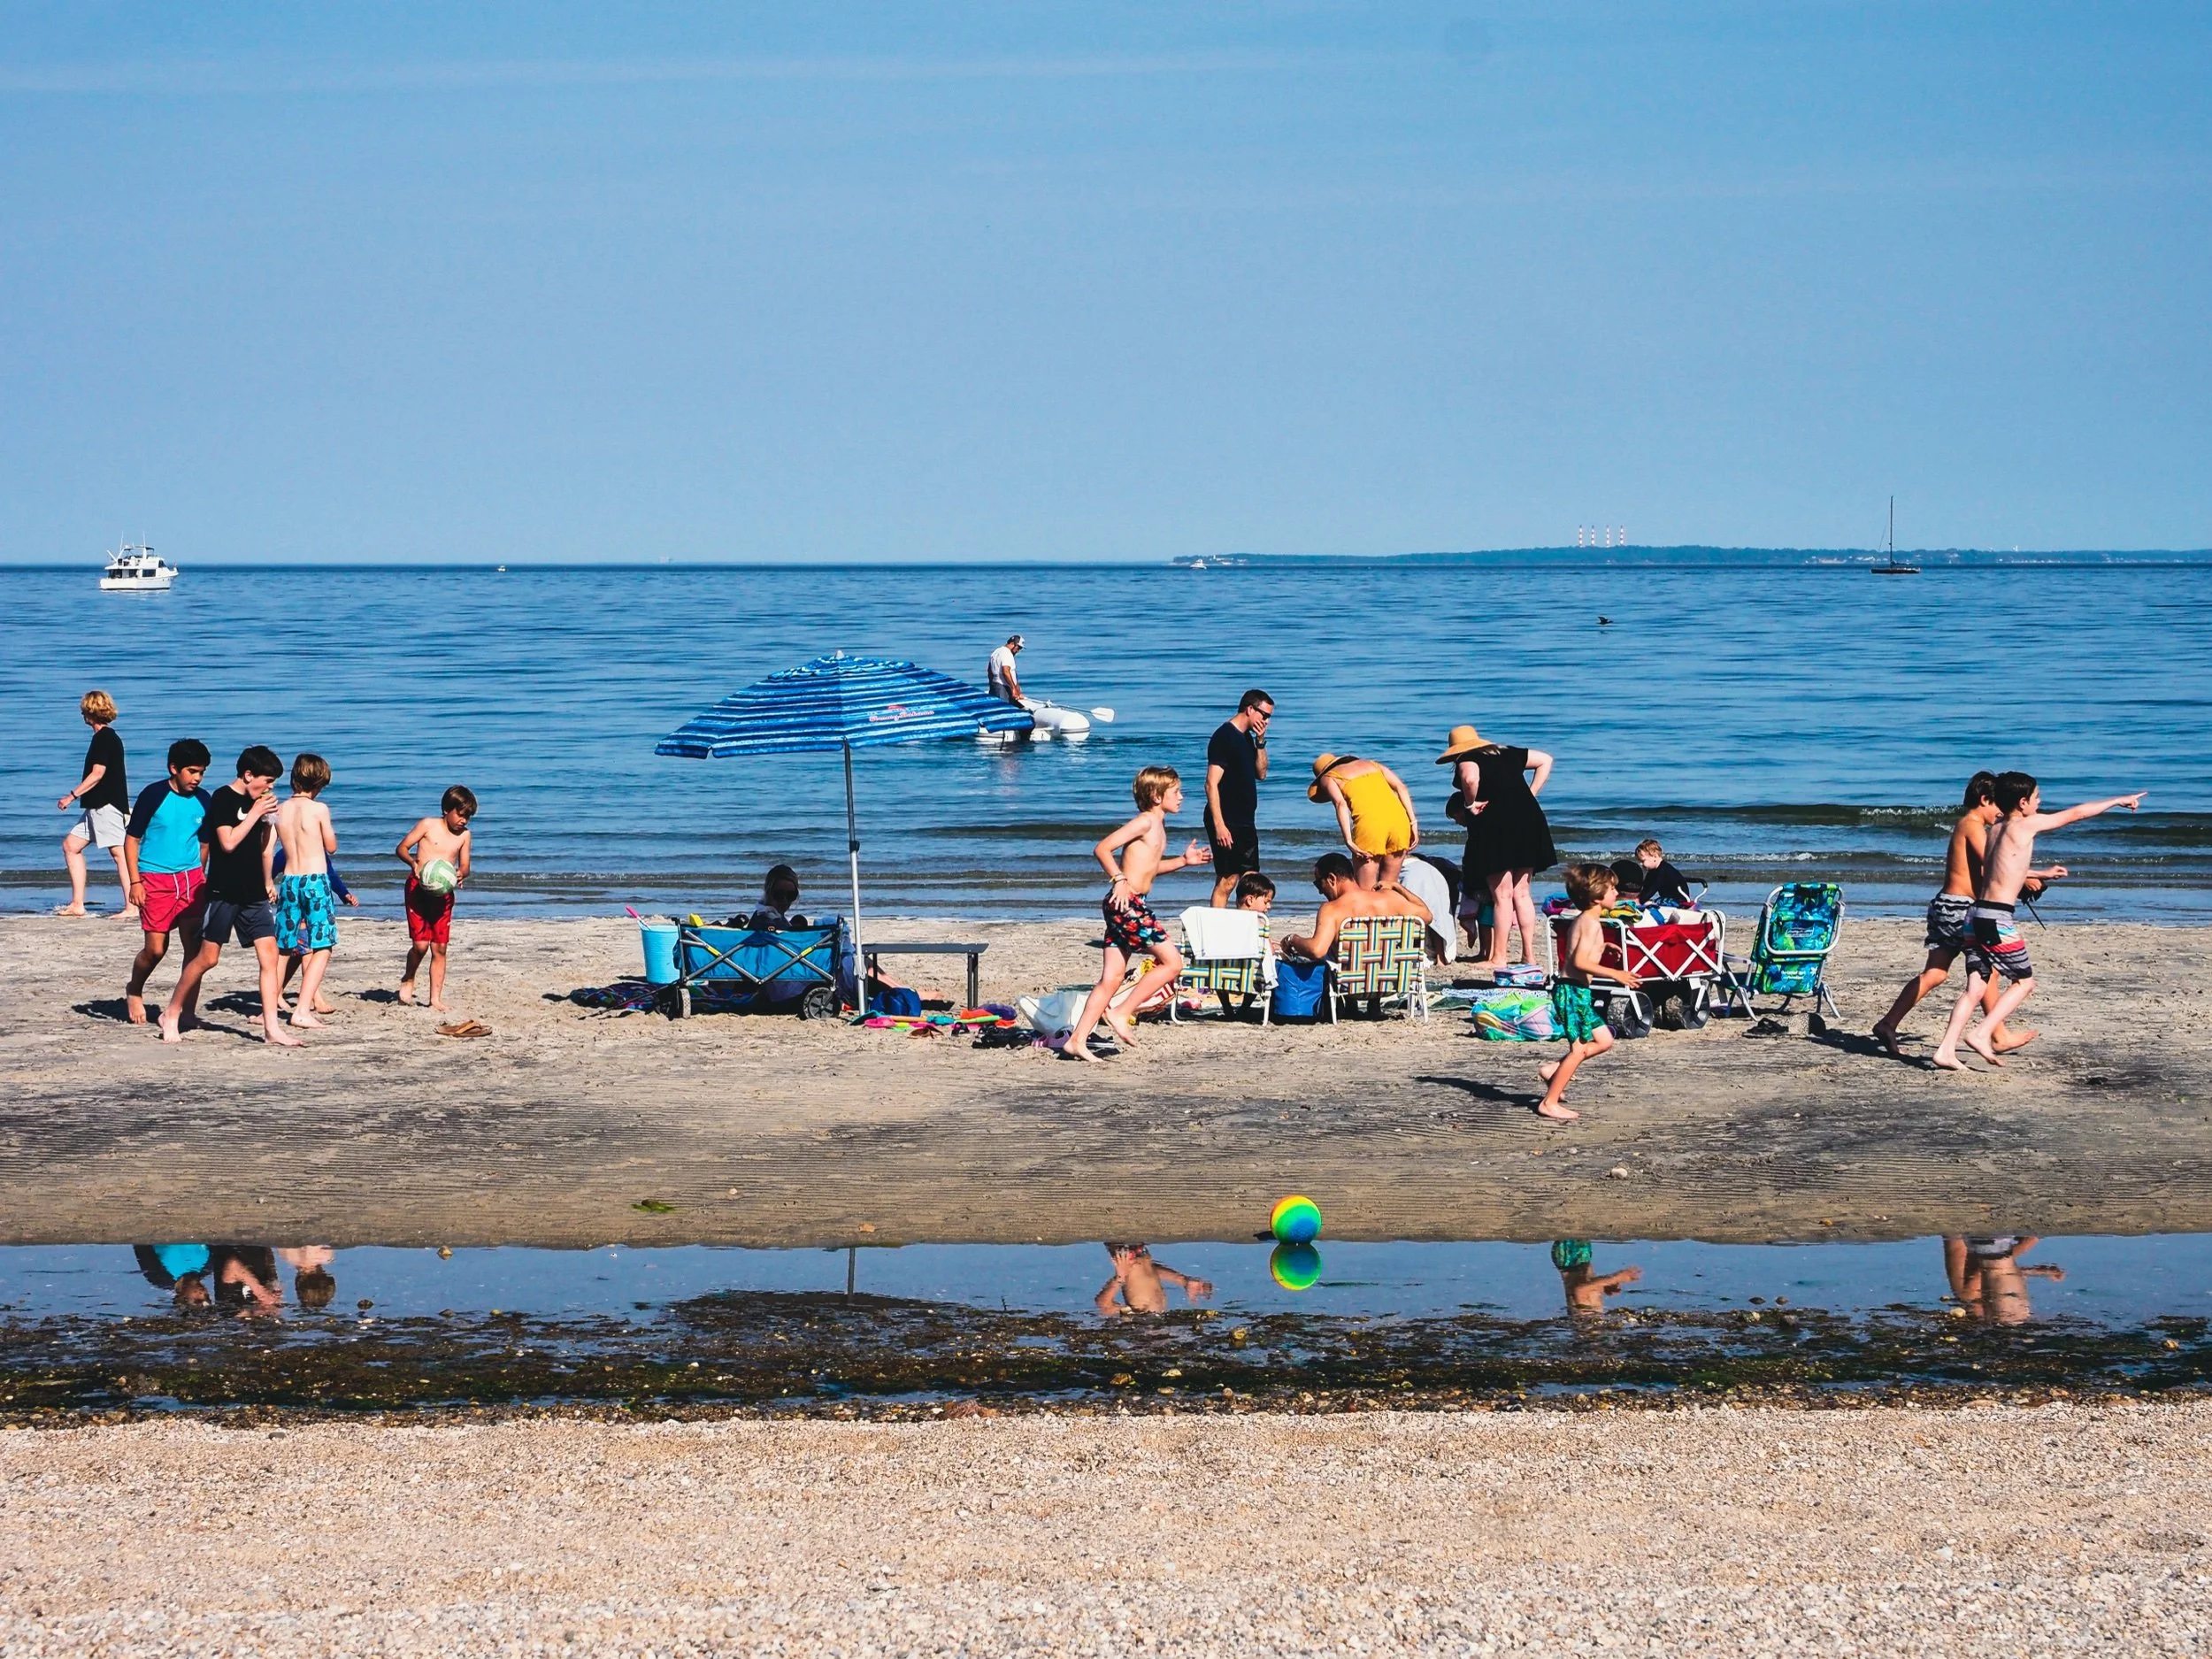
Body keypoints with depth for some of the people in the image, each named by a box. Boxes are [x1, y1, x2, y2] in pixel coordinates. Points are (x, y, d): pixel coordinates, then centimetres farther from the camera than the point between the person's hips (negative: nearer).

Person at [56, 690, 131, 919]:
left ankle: (131, 908, -15)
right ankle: (77, 904, 12)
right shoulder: (109, 737, 17)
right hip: (97, 806, 11)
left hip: (107, 805, -11)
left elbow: (97, 774, -19)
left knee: (119, 852, -12)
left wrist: (72, 796, -17)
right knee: (71, 844, 13)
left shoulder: (104, 738, -12)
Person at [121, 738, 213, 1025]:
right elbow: (131, 839, -4)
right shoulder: (153, 796, -8)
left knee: (195, 946, -5)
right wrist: (135, 882, -9)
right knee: (156, 948, -2)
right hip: (155, 879, -4)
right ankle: (134, 992, 26)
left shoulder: (203, 801, 5)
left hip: (192, 879, 4)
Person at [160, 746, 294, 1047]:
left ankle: (271, 1028, -4)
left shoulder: (258, 801, 11)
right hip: (224, 892, -6)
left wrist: (267, 881, 22)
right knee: (207, 957, -2)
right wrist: (255, 813, -16)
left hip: (254, 894, 7)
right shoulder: (223, 799, -10)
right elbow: (228, 842, -20)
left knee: (269, 956, -4)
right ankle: (171, 1015, 15)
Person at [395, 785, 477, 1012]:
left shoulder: (464, 835, 7)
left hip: (444, 893, 4)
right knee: (421, 943, -12)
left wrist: (461, 874, -15)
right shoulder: (428, 825, -5)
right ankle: (408, 980, 16)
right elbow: (401, 848, -4)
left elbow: (465, 865, 9)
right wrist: (413, 863, -24)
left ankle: (436, 998, 8)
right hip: (419, 888, -4)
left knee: (440, 947, 2)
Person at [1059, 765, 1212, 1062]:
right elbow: (1102, 849, -16)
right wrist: (1119, 879, -21)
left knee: (1111, 979, 7)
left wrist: (1184, 861, 24)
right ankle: (1121, 1014, -4)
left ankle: (1077, 1040, 4)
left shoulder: (1157, 825, 19)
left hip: (1127, 906, 10)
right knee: (1172, 962, -7)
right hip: (1126, 903, -10)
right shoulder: (1146, 821, -10)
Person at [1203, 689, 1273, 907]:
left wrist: (1260, 742, 4)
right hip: (1227, 823, -9)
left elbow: (1261, 774, 17)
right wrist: (1219, 825, -23)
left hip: (1245, 822, 9)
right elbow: (1211, 784, -18)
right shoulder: (1224, 737, -13)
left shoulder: (1247, 737, 15)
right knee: (1227, 880, -11)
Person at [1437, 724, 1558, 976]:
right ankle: (1529, 954, 14)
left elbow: (1470, 778, -28)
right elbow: (1545, 760, 24)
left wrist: (1470, 804, -11)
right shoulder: (1506, 754, 17)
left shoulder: (1467, 761, -3)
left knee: (1501, 895, -1)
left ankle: (1498, 957, 3)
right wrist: (1530, 795, 18)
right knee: (1521, 892, 13)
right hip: (1527, 820, 6)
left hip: (1495, 825, -6)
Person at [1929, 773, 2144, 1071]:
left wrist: (2043, 874, 46)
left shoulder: (1995, 828, 16)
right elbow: (2076, 813, 3)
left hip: (1976, 914, 7)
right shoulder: (2027, 825, -5)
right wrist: (2119, 801, 15)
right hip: (1998, 919, -7)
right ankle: (1981, 1034, -4)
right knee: (2024, 982, 7)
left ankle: (1945, 1049, -2)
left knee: (1975, 988, 7)